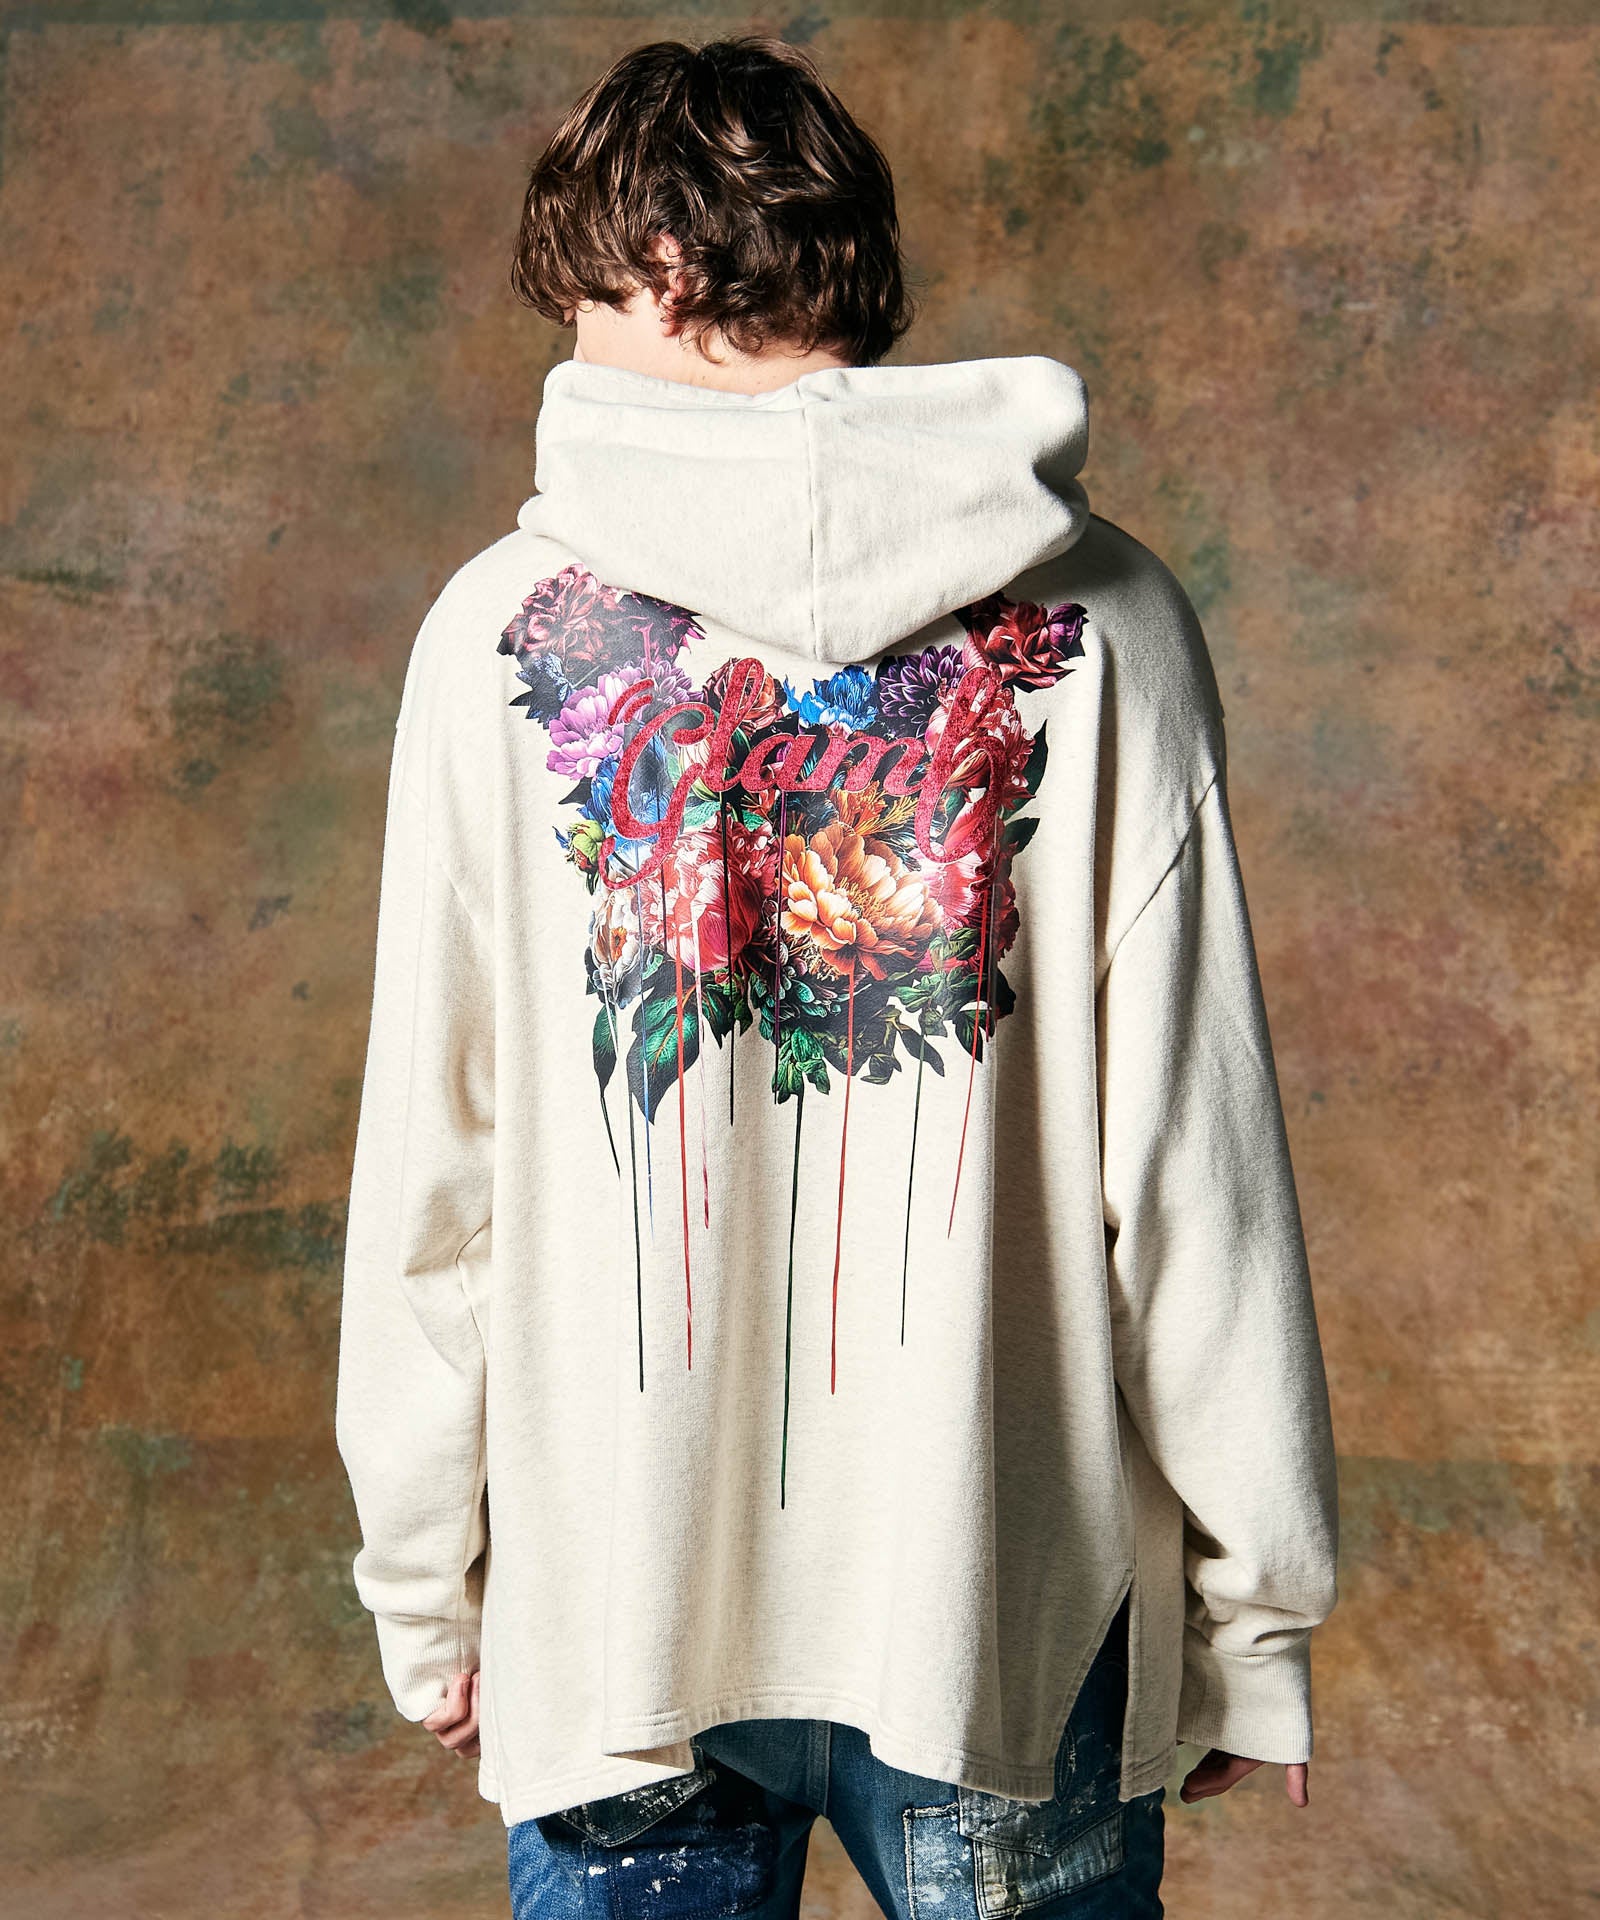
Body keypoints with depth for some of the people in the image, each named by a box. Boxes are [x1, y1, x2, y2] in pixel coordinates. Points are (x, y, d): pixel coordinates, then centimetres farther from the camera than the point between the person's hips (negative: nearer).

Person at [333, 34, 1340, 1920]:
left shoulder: (508, 624, -5)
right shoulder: (1094, 614, -7)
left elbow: (432, 1168, -2)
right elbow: (1189, 1158, -8)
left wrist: (421, 1586, 10)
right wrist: (1256, 1600, 3)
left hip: (616, 1594, 0)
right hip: (1004, 1584, 0)